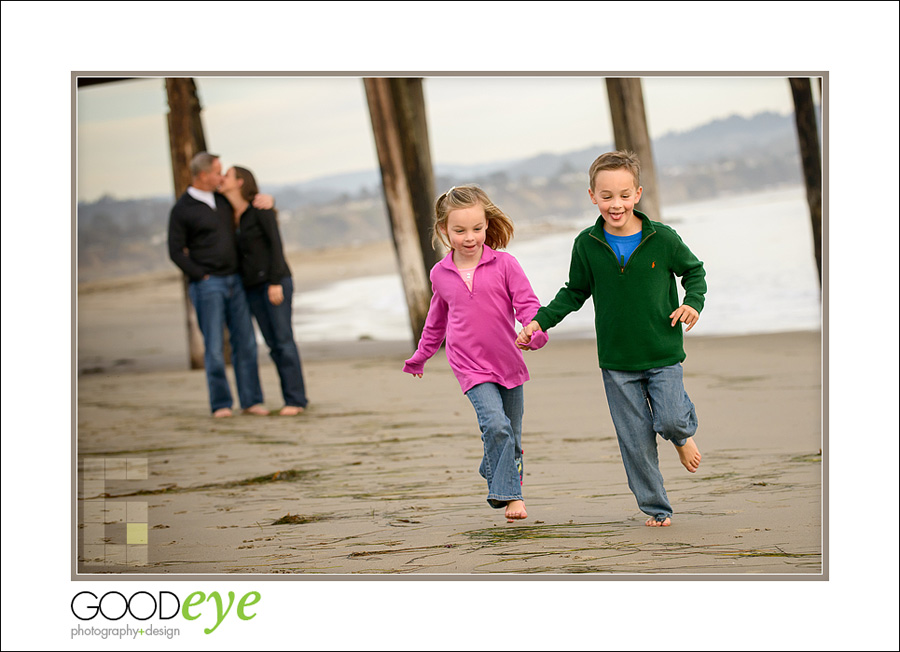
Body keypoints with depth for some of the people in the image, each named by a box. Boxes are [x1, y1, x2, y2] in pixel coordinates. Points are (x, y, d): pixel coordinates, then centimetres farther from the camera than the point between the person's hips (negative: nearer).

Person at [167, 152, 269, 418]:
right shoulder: (181, 210, -6)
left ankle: (251, 401, 5)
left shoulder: (222, 198, 11)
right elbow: (176, 252, -5)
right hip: (207, 285, -5)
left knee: (245, 342, 1)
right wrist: (201, 276, -10)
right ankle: (220, 404, 2)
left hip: (234, 281, 5)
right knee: (214, 346, -5)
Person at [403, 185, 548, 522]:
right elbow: (437, 318, 19)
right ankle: (509, 494, -14)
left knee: (512, 437, 10)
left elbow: (527, 303, -8)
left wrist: (536, 330, -29)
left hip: (508, 362, 1)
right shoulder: (440, 274, 3)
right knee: (495, 425, -21)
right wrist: (421, 355, 29)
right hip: (470, 365, -1)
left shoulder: (503, 264, -5)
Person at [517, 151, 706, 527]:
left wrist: (693, 302, -10)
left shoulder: (662, 238, -8)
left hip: (663, 354, -1)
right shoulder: (587, 245, -4)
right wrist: (540, 321, 0)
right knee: (636, 440, 3)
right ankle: (655, 508, 18)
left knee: (671, 420, -16)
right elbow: (574, 293, 10)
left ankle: (683, 435, 22)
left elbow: (694, 270, 8)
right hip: (616, 360, 1)